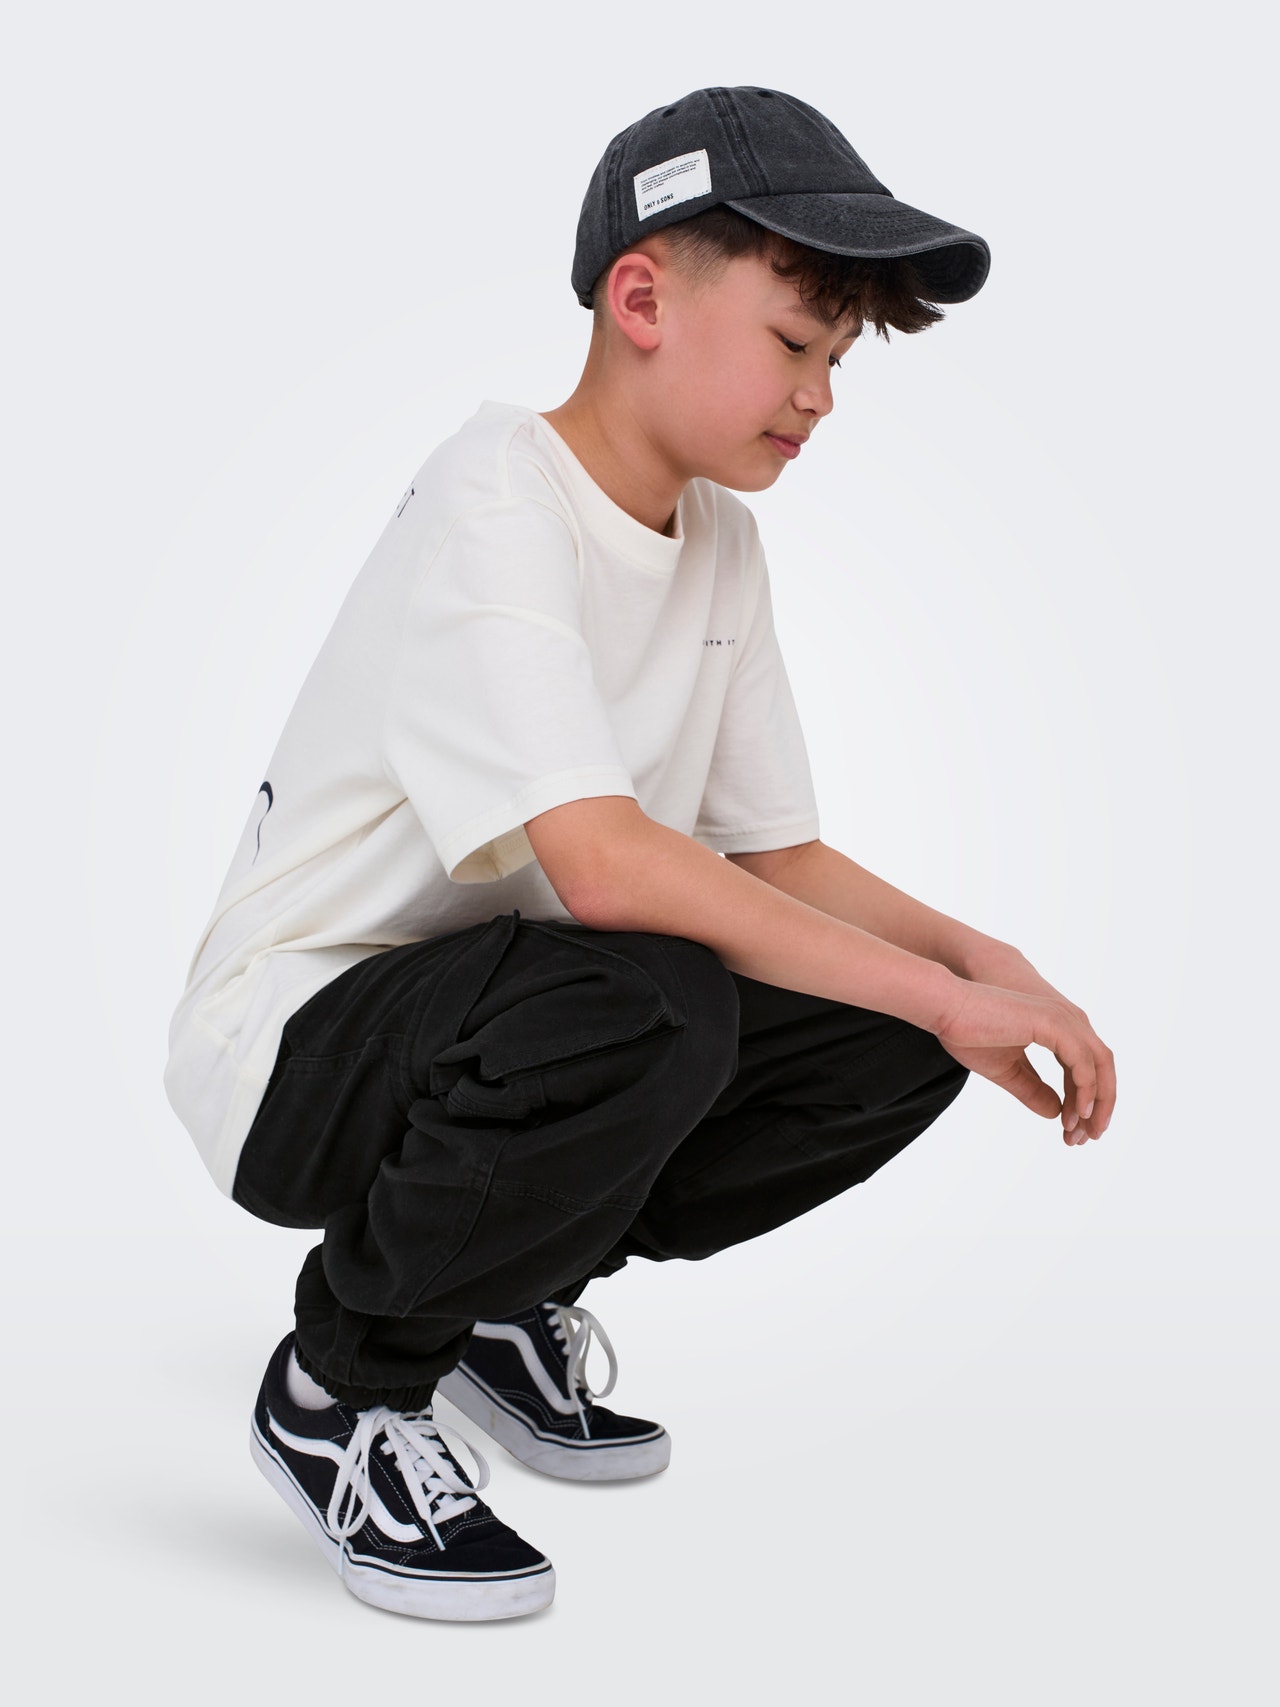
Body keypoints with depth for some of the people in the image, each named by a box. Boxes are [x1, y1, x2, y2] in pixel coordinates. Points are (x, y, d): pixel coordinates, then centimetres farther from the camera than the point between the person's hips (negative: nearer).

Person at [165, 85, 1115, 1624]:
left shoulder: (719, 539, 6)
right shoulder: (497, 502, -22)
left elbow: (778, 857, 5)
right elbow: (607, 865, -35)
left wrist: (978, 959, -13)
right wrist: (943, 994, -31)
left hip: (500, 1008, 8)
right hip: (292, 1037, -8)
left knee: (887, 1045, -7)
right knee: (642, 1004, -36)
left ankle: (511, 1287, 13)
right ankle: (336, 1390, -10)